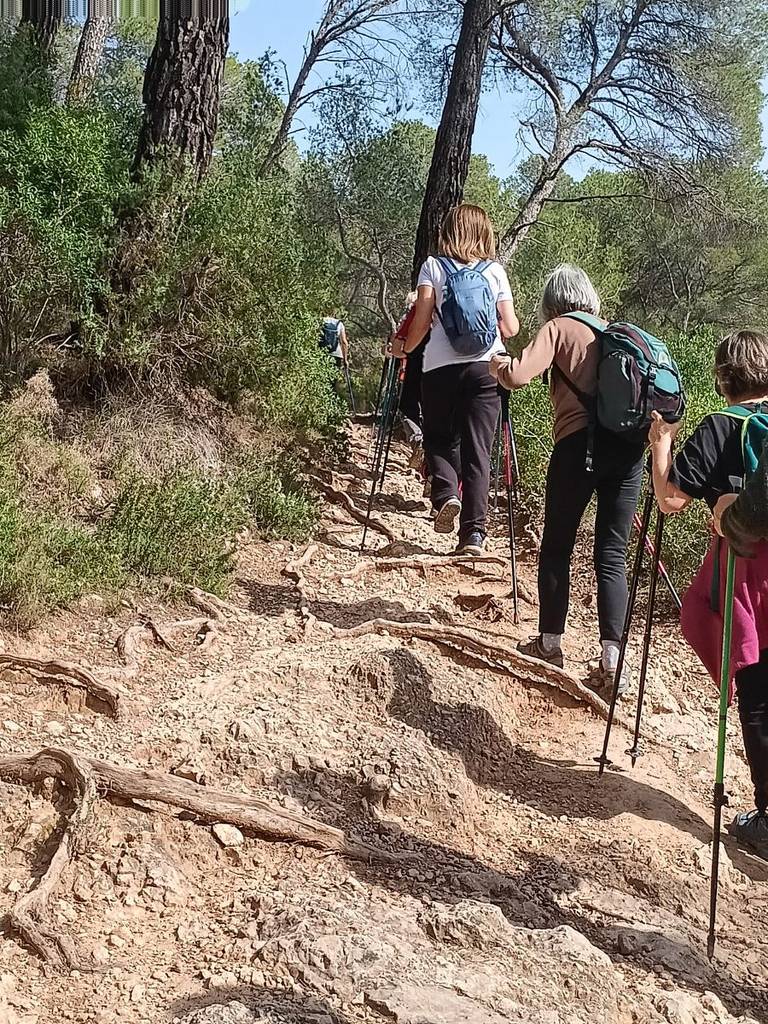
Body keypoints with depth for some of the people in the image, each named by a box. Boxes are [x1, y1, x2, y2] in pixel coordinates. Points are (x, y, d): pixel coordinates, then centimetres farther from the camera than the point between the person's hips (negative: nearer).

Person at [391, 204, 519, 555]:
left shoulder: (433, 266, 6)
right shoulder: (495, 271, 10)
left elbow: (422, 318, -4)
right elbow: (510, 328, 6)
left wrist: (405, 348, 13)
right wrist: (511, 321, 29)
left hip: (440, 367, -1)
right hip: (485, 367, 1)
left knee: (440, 438, 17)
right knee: (477, 450, 4)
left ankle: (445, 495, -9)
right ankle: (474, 532, -2)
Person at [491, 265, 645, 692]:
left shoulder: (558, 328, 6)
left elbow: (517, 375, -8)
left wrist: (497, 362, 11)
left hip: (580, 444, -4)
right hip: (629, 446, 4)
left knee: (557, 547, 10)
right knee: (613, 555, 5)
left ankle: (550, 644, 16)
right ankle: (612, 661, 0)